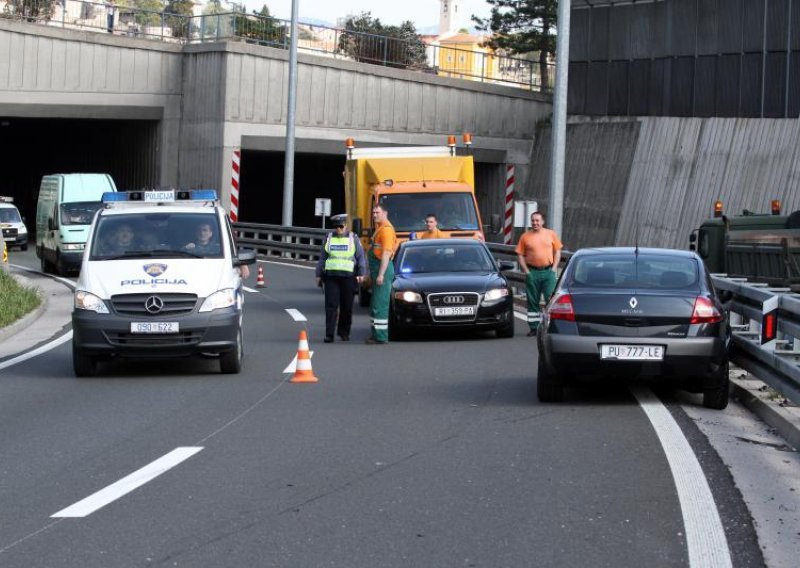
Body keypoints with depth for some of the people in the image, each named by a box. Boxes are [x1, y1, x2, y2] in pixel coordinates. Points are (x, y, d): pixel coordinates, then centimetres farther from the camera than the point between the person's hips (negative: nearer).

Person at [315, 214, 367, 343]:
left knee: (347, 307, 4)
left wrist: (361, 274, -8)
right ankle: (329, 334, -9)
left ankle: (344, 332, 18)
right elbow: (322, 258, 18)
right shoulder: (329, 238, 13)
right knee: (331, 306, -7)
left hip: (348, 277, -1)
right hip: (331, 276, 1)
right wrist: (319, 275, 14)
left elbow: (361, 257, 3)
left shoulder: (353, 239, 6)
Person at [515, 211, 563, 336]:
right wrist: (526, 271, -5)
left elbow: (557, 252, 9)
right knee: (532, 301, 5)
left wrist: (554, 269, -1)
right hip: (533, 272, 0)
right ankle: (534, 328, 12)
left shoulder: (551, 234, 6)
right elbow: (520, 255, 4)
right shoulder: (525, 236, 3)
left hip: (548, 271, 0)